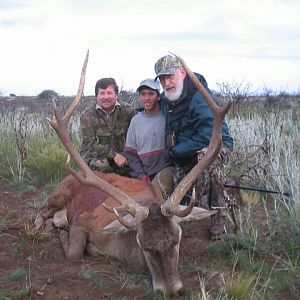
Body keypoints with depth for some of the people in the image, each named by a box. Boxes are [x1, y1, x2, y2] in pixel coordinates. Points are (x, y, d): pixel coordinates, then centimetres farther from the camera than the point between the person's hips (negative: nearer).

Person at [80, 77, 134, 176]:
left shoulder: (126, 112, 1)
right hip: (95, 158, -2)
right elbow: (89, 145, -9)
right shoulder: (88, 116, -3)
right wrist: (114, 154, -20)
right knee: (101, 164, -32)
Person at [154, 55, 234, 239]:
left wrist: (176, 151, -23)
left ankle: (219, 220, -34)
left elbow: (209, 135, -31)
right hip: (186, 153, 8)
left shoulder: (199, 95, -24)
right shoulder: (166, 100, 2)